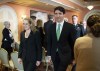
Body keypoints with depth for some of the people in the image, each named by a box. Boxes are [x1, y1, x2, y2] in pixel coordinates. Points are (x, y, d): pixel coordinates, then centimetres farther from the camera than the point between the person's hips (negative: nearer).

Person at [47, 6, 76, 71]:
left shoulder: (70, 27, -7)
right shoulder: (52, 26, 2)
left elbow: (73, 42, -5)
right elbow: (49, 41, 6)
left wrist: (73, 57, -3)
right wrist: (49, 54, 3)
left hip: (65, 55, -3)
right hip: (54, 55, 4)